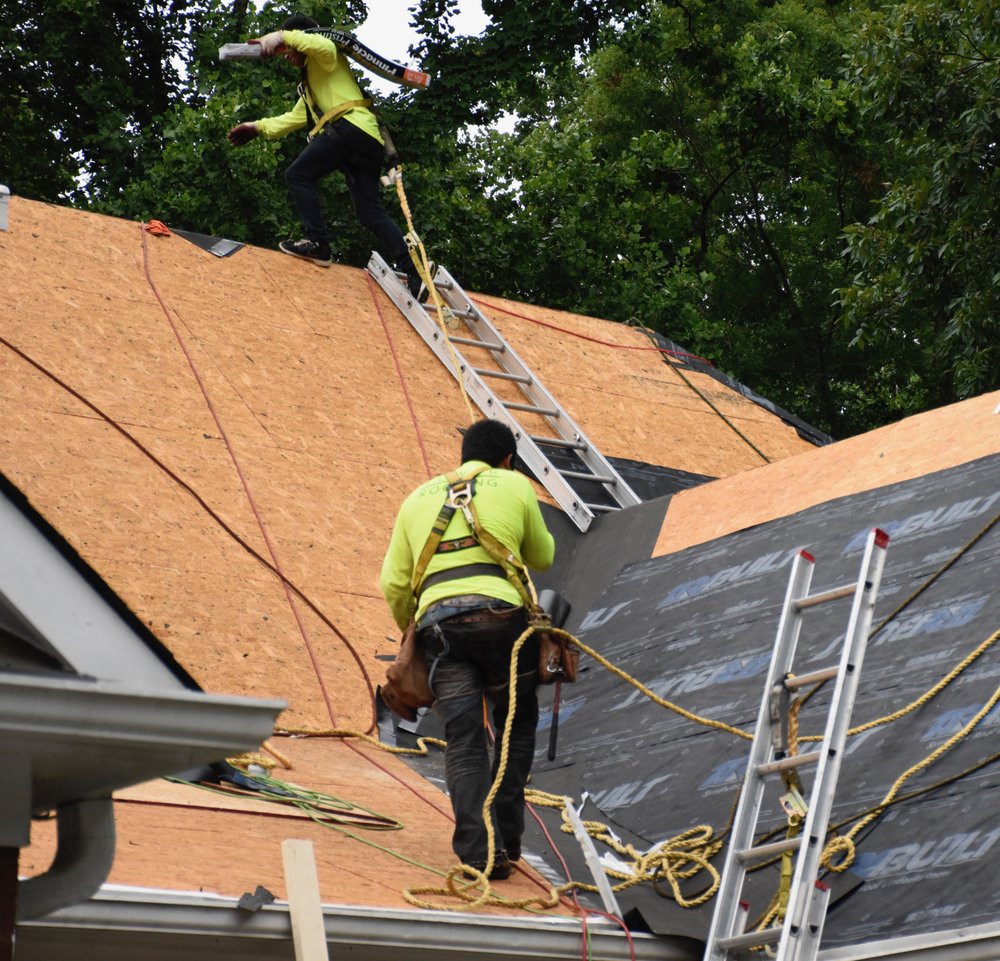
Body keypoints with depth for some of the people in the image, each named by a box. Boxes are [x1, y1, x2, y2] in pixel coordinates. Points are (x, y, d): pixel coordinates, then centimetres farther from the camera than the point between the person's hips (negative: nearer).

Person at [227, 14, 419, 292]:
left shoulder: (321, 59, 11)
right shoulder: (311, 85, 39)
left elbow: (325, 47, -15)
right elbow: (296, 118, 44)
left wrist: (283, 37, -17)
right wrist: (259, 127, 40)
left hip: (350, 126, -9)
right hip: (369, 142, 9)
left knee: (298, 175, -5)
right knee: (372, 214, 2)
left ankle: (317, 243, -14)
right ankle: (414, 274, -10)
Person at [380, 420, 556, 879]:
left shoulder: (419, 498, 25)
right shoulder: (515, 486, 16)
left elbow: (393, 583, 20)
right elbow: (542, 557, 27)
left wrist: (411, 633, 36)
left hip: (439, 620, 2)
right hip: (500, 613, -2)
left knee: (464, 741, -1)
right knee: (516, 728, 16)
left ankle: (479, 849, -14)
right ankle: (506, 836, 13)